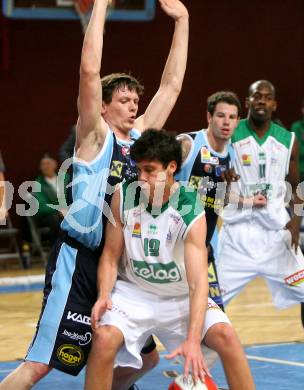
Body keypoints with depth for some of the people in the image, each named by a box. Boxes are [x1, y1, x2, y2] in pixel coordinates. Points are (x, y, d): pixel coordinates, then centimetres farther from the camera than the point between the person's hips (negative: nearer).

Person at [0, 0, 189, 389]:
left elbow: (171, 84, 12)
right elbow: (89, 71, -20)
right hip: (79, 263, -7)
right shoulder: (94, 137, -8)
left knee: (145, 357, 16)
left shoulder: (140, 136, 10)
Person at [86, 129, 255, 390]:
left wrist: (193, 340, -39)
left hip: (180, 296, -1)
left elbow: (198, 282, -28)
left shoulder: (191, 211, -22)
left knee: (226, 339, -21)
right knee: (104, 339, -26)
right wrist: (103, 296, -23)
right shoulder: (124, 196, -14)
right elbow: (111, 256, -3)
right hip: (133, 291, 1)